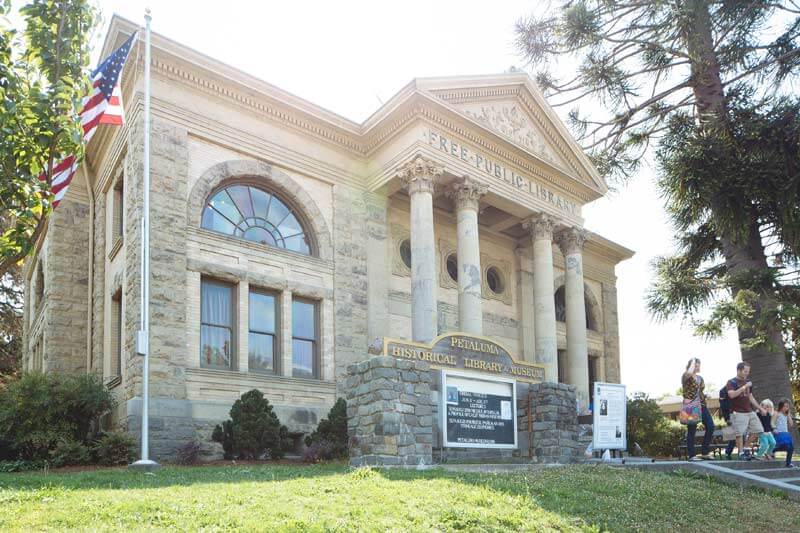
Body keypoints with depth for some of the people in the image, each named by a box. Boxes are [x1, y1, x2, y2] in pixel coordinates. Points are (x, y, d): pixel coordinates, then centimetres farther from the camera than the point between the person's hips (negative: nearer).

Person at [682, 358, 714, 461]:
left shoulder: (700, 378, 17)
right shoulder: (686, 377, -5)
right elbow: (690, 372, -30)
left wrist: (705, 394, 6)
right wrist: (693, 361, -14)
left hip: (702, 405, 7)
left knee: (710, 427, -2)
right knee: (691, 431, -4)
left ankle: (704, 453, 9)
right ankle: (691, 455, 3)